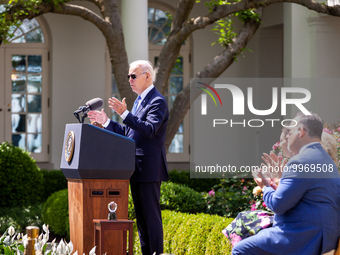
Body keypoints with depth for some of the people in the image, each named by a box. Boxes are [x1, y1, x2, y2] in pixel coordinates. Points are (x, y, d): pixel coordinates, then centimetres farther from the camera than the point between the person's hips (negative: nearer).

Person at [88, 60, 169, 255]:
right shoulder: (139, 101, 19)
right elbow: (127, 132, 22)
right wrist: (106, 121, 13)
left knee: (151, 216, -9)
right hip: (137, 169, 10)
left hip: (149, 168, -10)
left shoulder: (157, 101, -11)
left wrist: (125, 114, -30)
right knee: (141, 217, 12)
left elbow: (150, 129, -25)